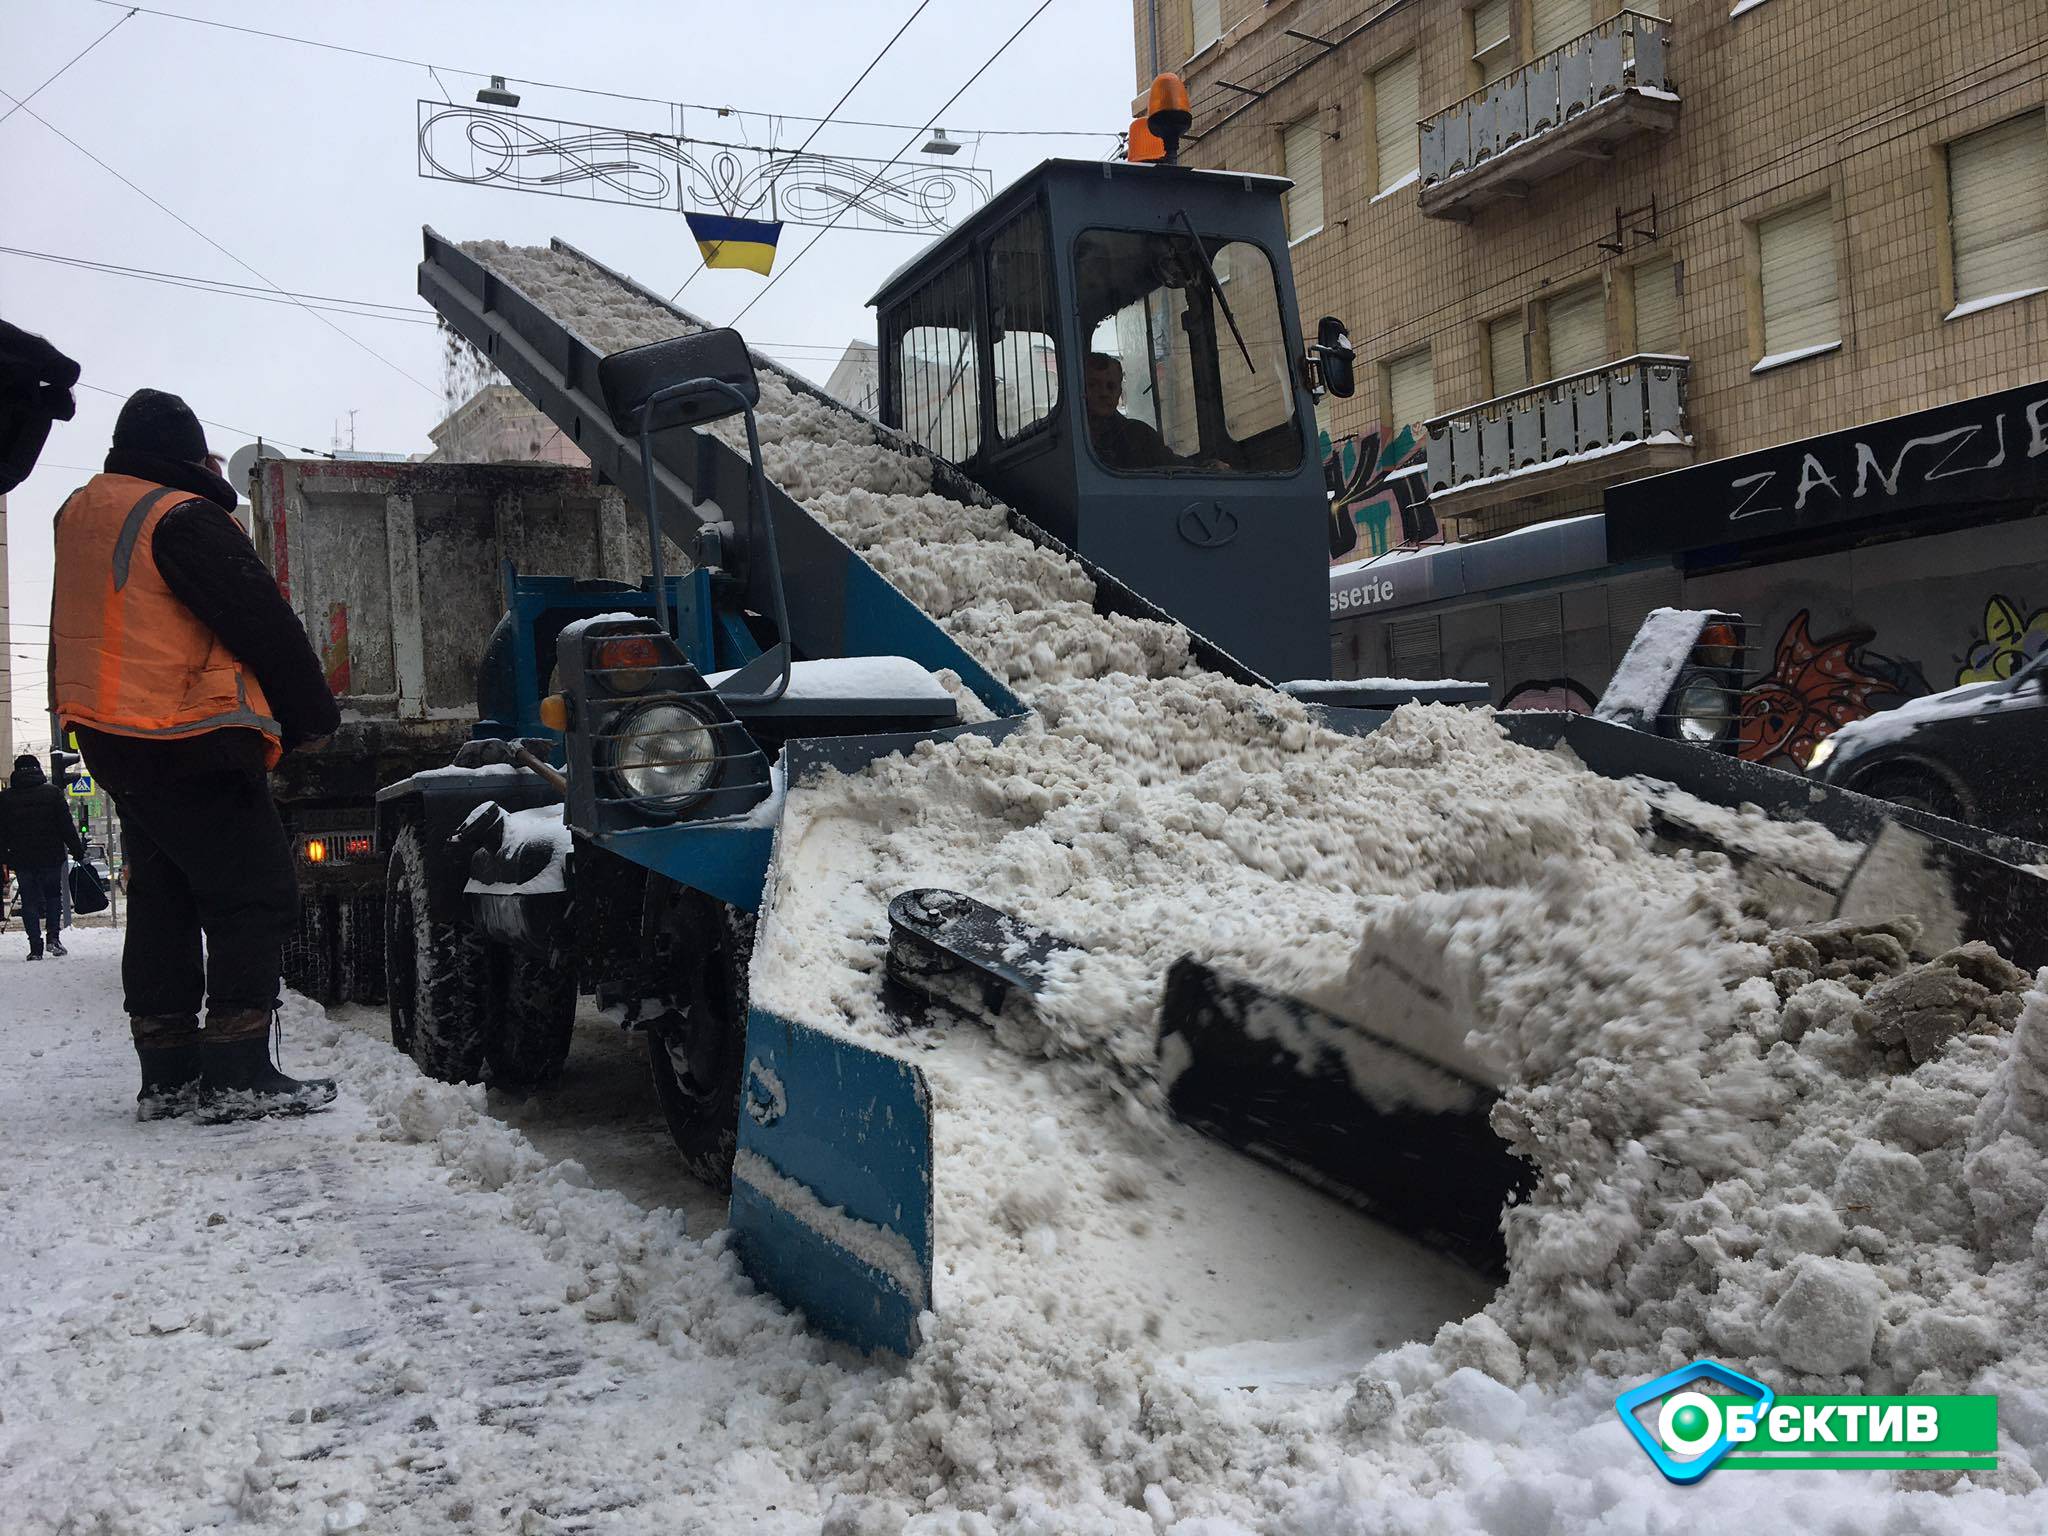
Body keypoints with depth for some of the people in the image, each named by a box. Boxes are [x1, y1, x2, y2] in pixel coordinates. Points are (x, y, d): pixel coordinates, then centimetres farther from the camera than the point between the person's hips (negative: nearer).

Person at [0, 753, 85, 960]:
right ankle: (53, 938, 0)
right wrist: (78, 852, 0)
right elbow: (66, 826, -4)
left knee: (29, 902, 6)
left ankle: (35, 948, 2)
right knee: (53, 896, 14)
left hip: (21, 859, 1)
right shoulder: (53, 792, -3)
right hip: (51, 857, -1)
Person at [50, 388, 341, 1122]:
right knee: (256, 897, -7)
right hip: (191, 742, -9)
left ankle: (166, 1075, 17)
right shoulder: (185, 519, -15)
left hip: (115, 742, 9)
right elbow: (264, 623, -14)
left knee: (163, 901, 14)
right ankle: (237, 1075, -10)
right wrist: (314, 715, -7)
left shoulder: (79, 515, 14)